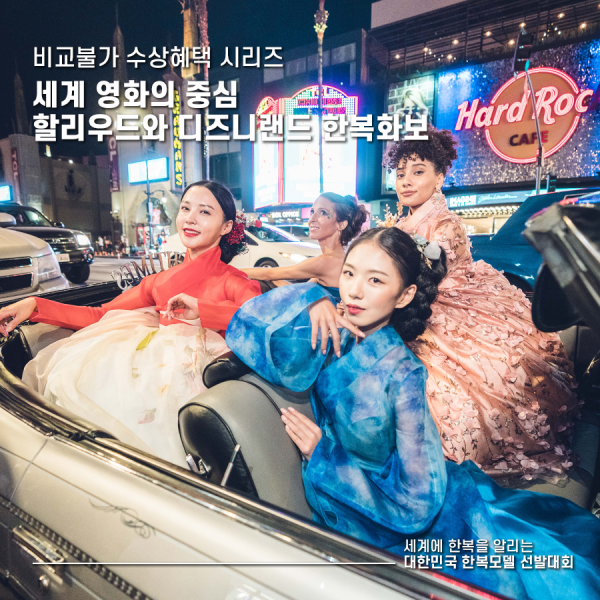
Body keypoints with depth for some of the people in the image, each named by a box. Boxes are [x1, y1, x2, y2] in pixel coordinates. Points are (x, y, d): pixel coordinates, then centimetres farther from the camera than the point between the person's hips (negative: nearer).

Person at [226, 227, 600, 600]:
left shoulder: (402, 375, -21)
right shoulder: (332, 336, -12)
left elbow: (415, 503, -19)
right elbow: (244, 328, -14)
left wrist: (324, 456, -19)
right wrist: (309, 298, -26)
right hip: (343, 512, 2)